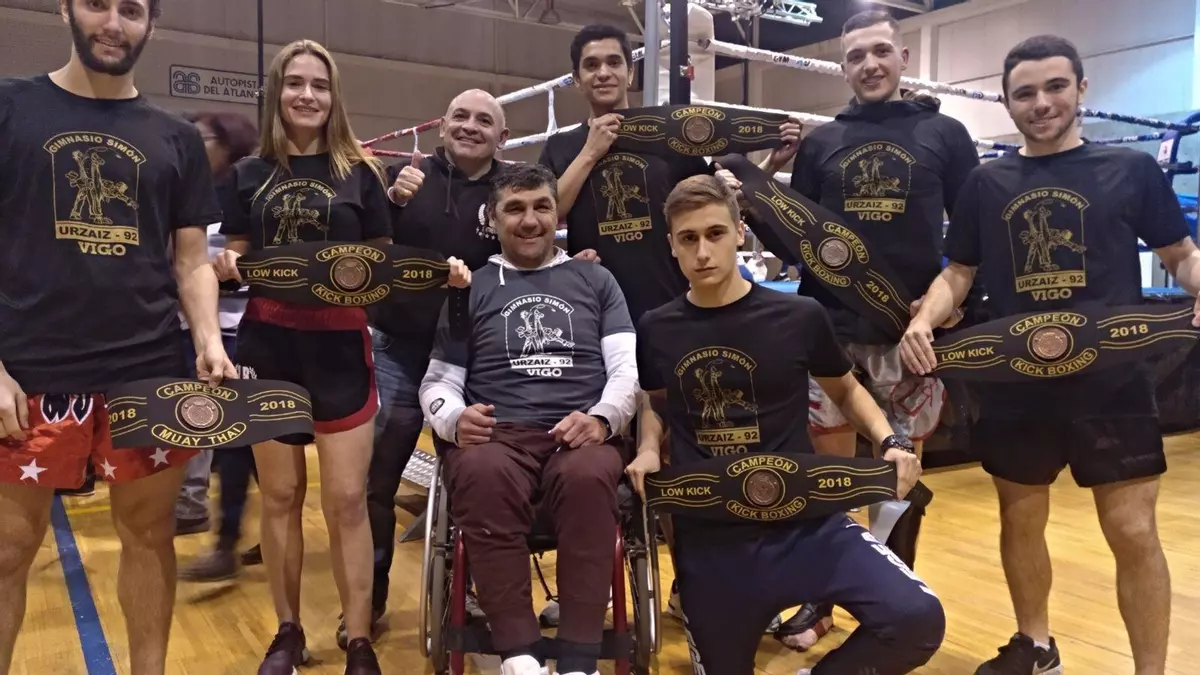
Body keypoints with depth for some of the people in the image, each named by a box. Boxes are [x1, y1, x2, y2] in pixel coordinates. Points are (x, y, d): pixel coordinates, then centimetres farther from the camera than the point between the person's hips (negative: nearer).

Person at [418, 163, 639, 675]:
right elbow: (437, 381, 15)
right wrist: (453, 419, -10)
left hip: (579, 436, 0)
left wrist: (602, 417, -13)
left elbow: (629, 365, 9)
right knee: (484, 474, -37)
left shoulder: (594, 279, 20)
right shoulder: (472, 289, 21)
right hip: (496, 436, 0)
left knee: (588, 476, -37)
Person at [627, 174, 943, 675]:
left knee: (917, 619, -22)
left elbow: (845, 391, 13)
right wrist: (648, 449, 1)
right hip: (708, 536, 2)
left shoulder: (798, 316, -5)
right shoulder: (656, 330, 1)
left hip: (804, 519, -1)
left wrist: (890, 442, -3)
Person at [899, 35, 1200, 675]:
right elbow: (957, 272, 9)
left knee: (1133, 532, 0)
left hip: (1112, 382, -2)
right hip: (1015, 386, 3)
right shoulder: (987, 183, 7)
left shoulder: (1131, 168, 2)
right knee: (1020, 520, 14)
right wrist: (923, 320, -10)